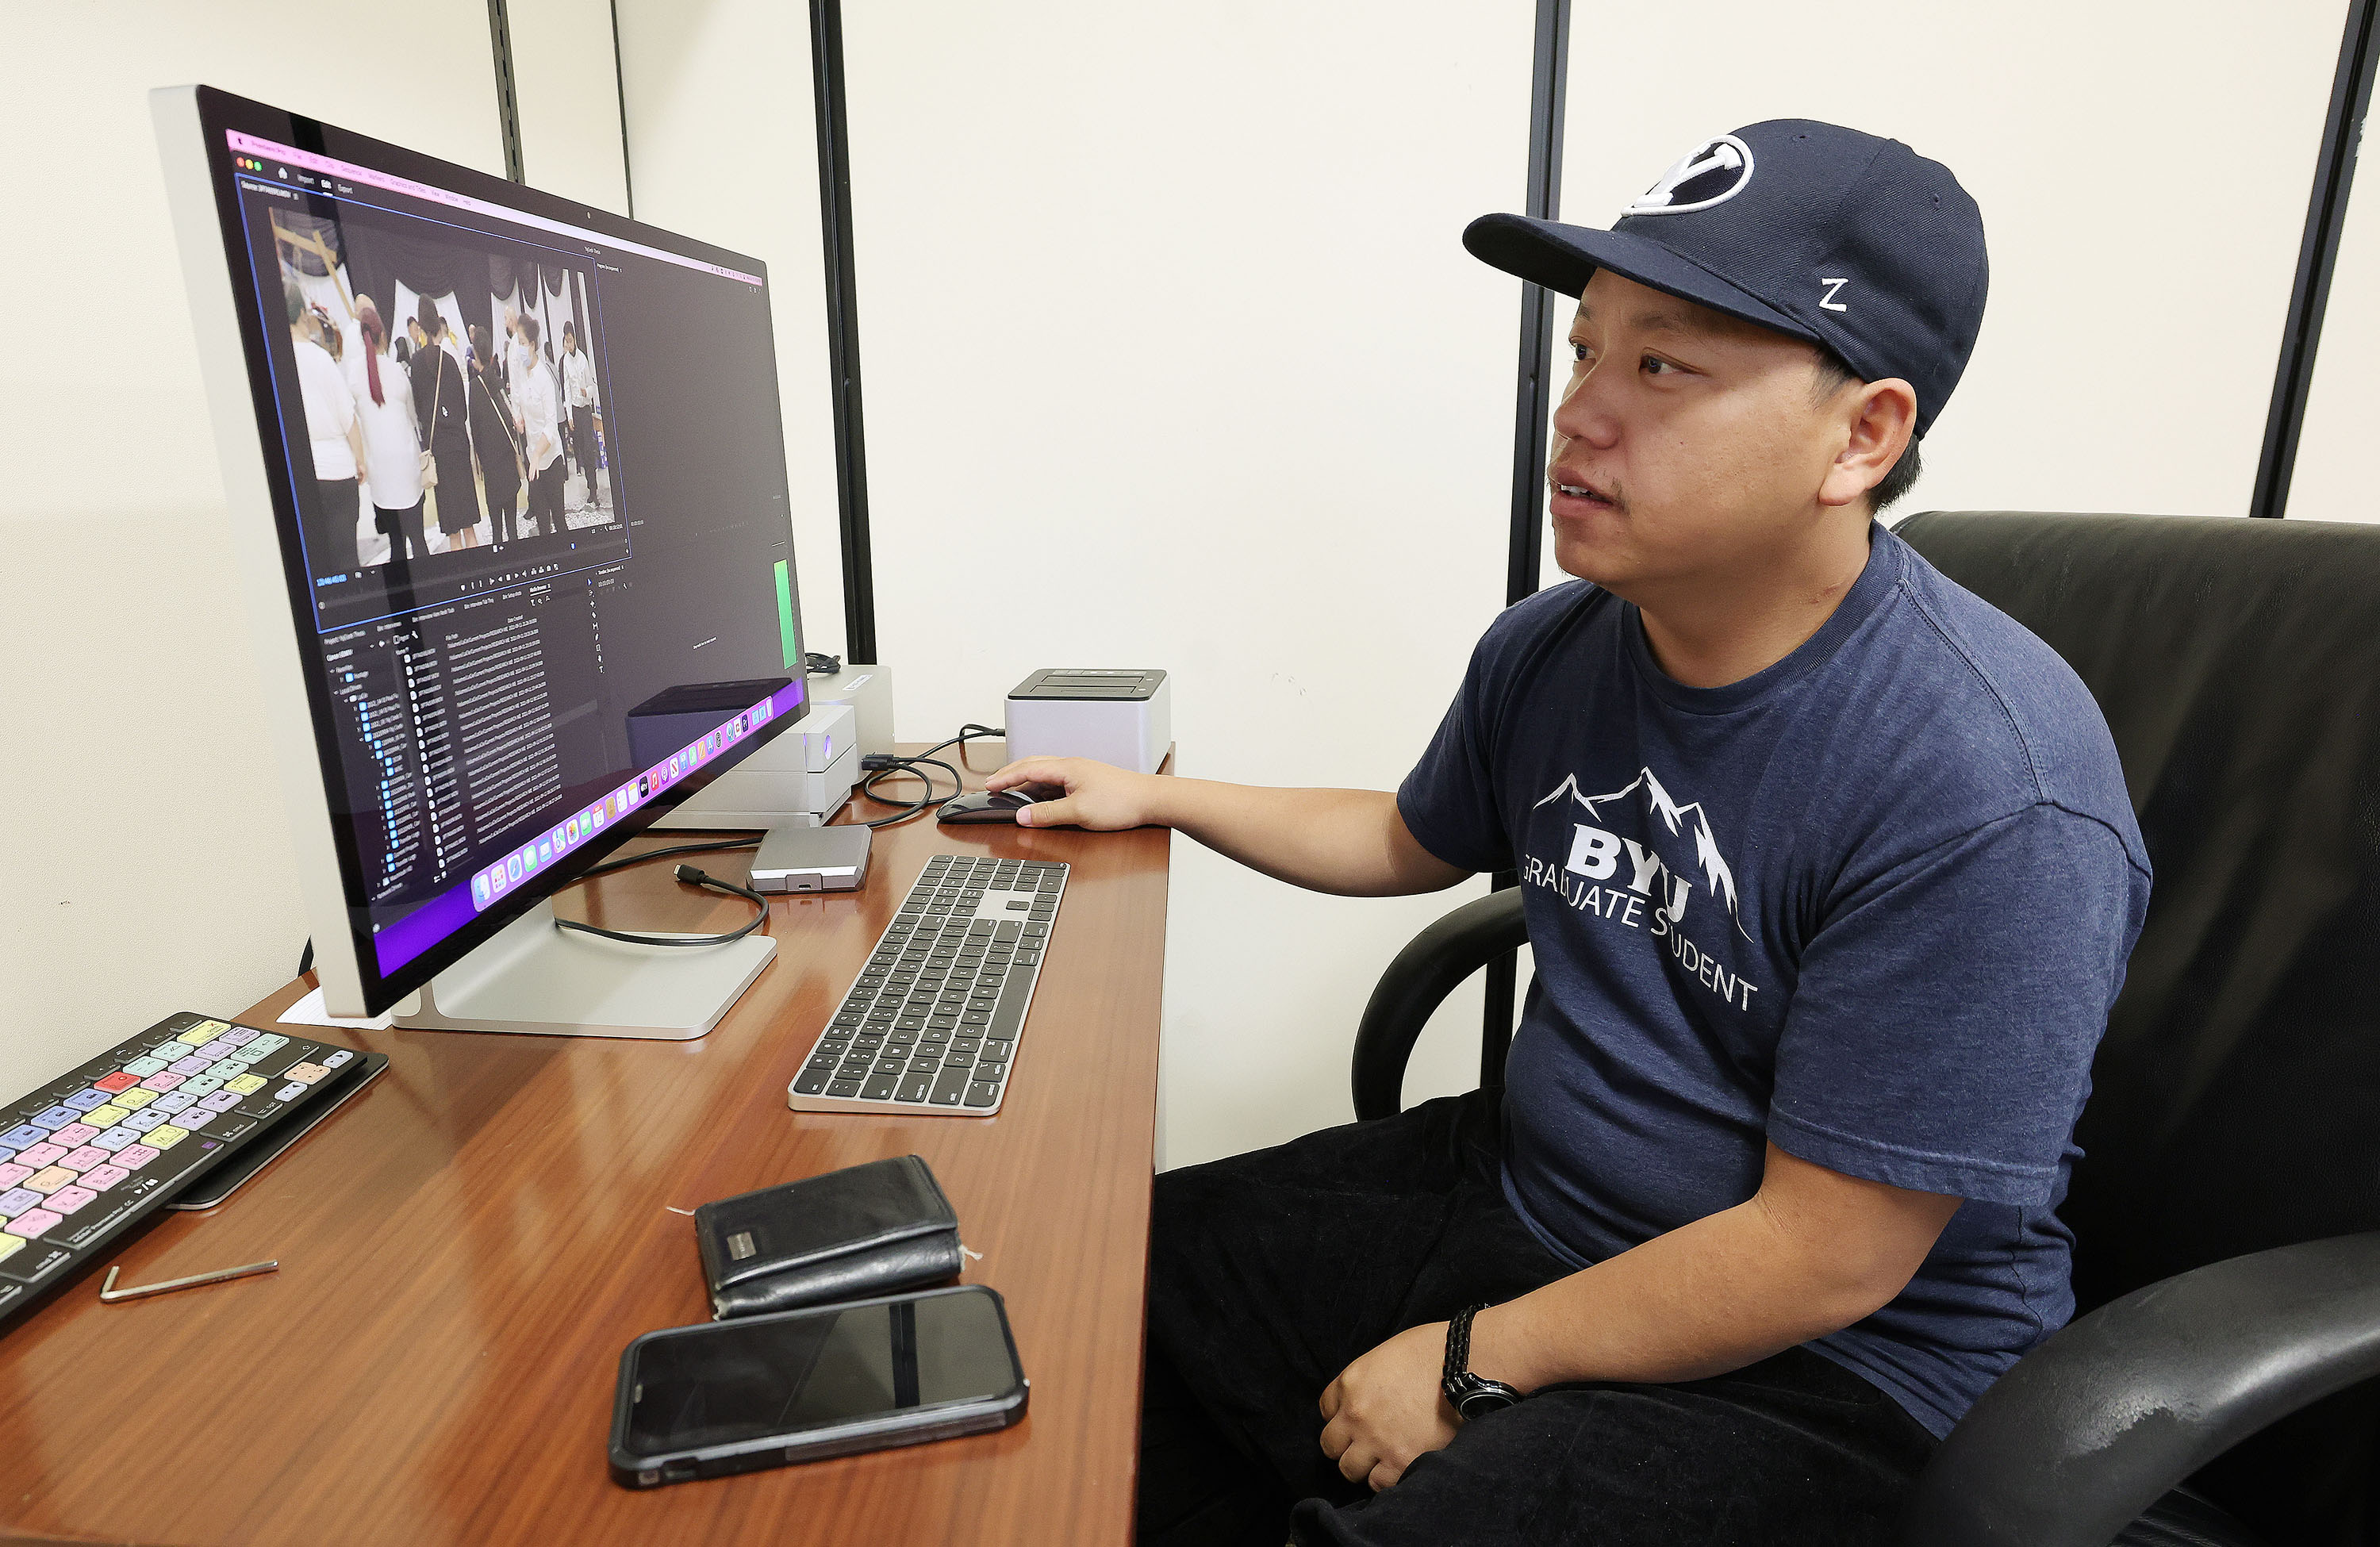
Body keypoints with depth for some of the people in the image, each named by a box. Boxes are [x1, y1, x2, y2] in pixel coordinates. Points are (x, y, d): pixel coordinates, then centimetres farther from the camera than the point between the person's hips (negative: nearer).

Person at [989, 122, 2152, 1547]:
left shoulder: (1984, 794, -26)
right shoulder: (1549, 652, -4)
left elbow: (1825, 1255, -22)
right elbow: (1411, 843, 15)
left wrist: (1472, 1364, -15)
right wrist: (1157, 797, 15)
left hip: (1826, 1363, -6)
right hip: (1522, 1188, 7)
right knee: (1128, 1265, 4)